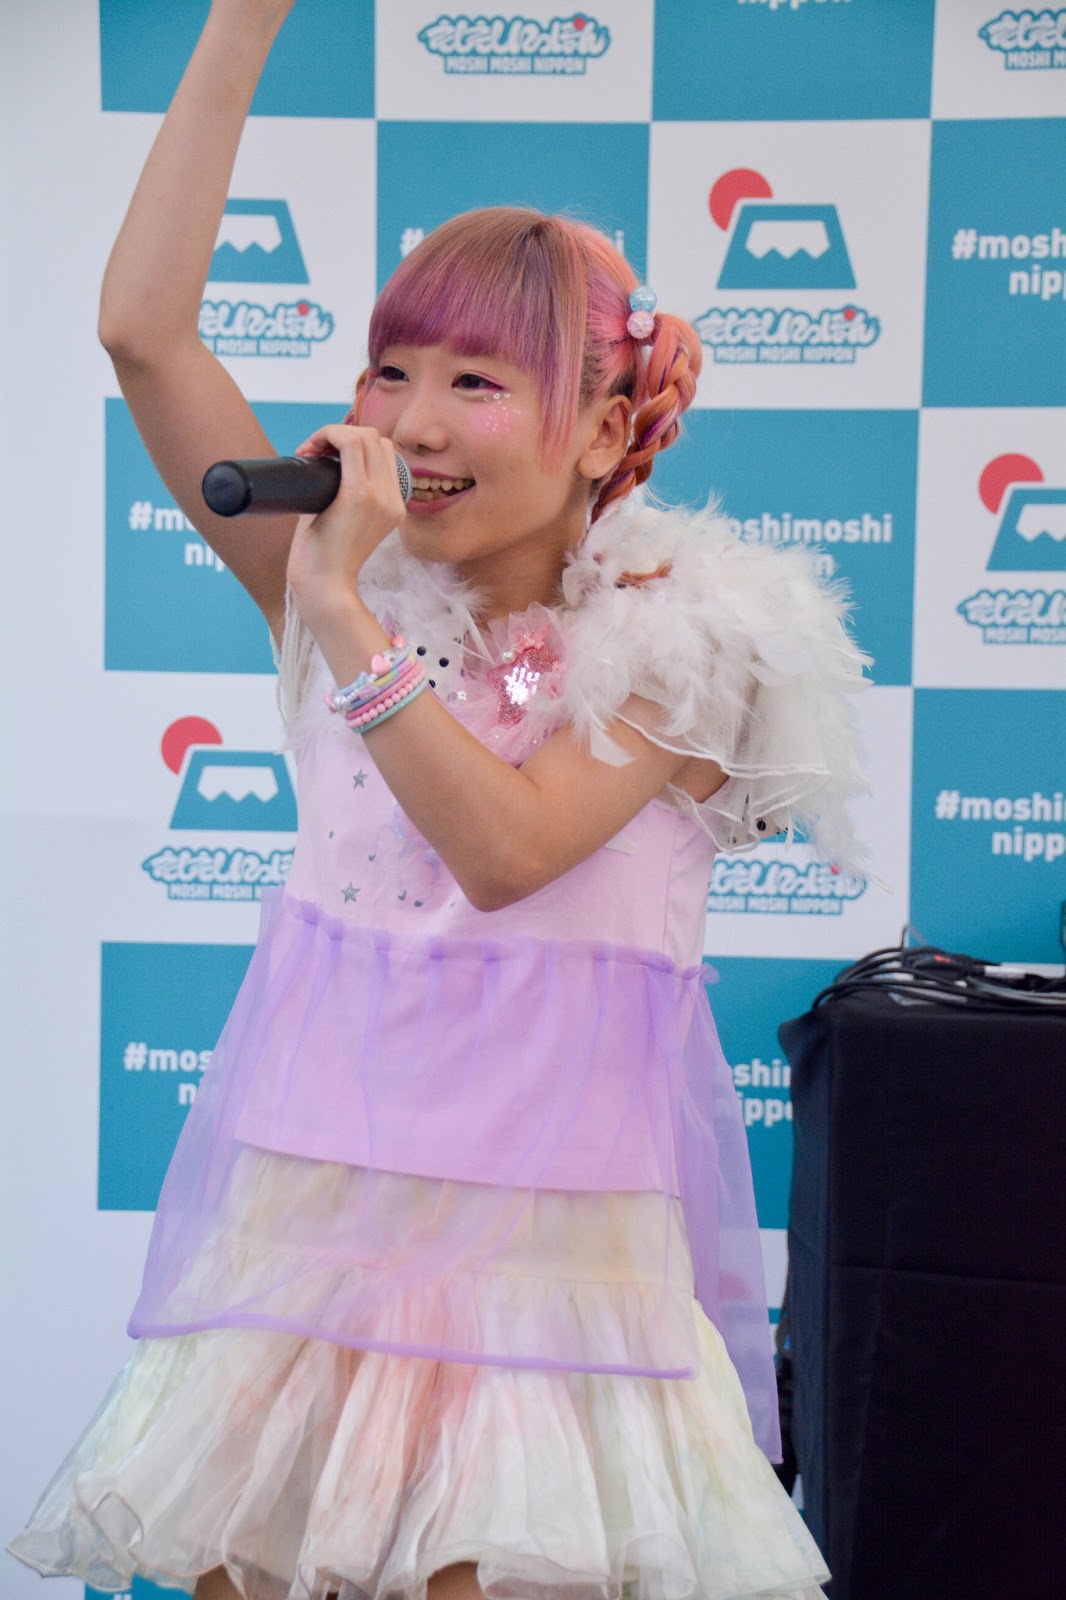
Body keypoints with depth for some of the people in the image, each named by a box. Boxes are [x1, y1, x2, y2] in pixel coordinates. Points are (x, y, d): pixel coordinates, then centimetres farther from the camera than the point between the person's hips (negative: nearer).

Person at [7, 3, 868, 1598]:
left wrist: (342, 609, -21)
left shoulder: (677, 634, -6)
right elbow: (143, 328, -3)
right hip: (326, 1153, 4)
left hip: (548, 1178, -3)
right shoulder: (351, 579, 4)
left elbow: (504, 849, -19)